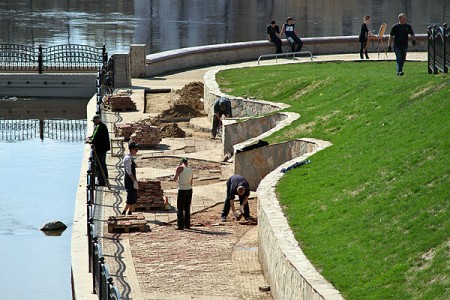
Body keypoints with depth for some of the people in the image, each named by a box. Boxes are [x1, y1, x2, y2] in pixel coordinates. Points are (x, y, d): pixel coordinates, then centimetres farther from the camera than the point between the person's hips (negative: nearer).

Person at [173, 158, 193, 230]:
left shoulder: (180, 168, -10)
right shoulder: (191, 170, 8)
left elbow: (175, 178, -4)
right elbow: (191, 183, 13)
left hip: (182, 190, -5)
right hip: (189, 190, 5)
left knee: (180, 209, 1)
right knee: (187, 208, 14)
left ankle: (180, 226, -3)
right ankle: (187, 225, 15)